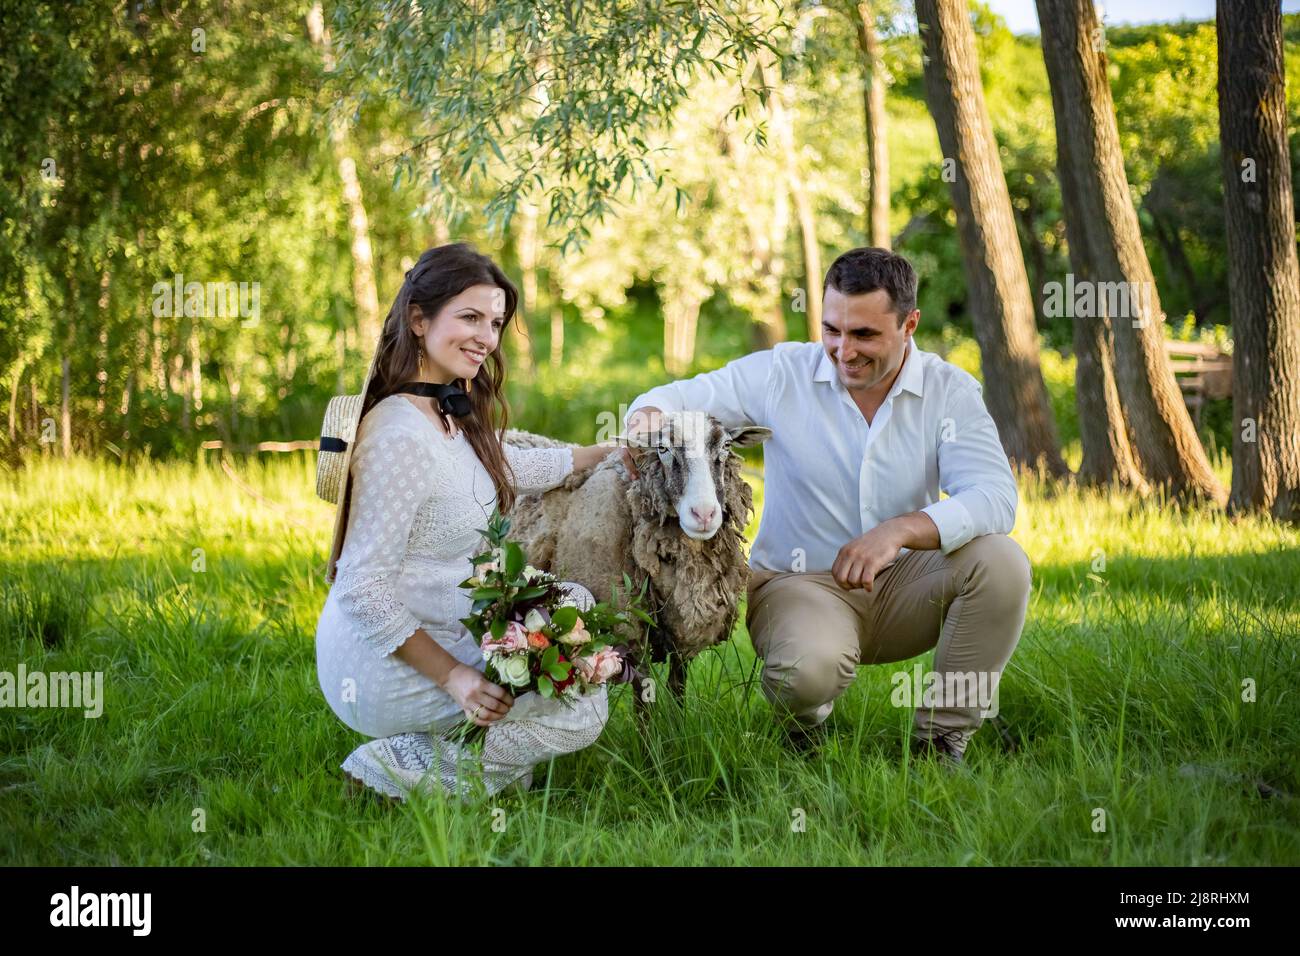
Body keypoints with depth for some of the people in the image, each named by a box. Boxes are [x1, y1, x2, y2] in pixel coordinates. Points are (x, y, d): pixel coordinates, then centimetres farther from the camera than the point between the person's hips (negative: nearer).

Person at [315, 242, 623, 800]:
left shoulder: (451, 414, 4)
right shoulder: (403, 436, -25)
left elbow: (503, 468, 27)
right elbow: (364, 589, -26)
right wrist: (452, 676, -24)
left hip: (433, 632, 10)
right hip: (382, 672, -10)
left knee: (573, 602, 20)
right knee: (583, 712, -7)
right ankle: (402, 769, -2)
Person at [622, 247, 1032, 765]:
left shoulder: (950, 391, -5)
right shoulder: (783, 373, -5)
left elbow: (995, 499, -19)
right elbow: (676, 398, -2)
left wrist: (901, 531, -36)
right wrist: (646, 416, -29)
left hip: (902, 586, 2)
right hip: (800, 583, -2)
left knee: (1000, 560, -27)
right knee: (808, 668, -37)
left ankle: (942, 738, -8)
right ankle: (806, 730, 5)